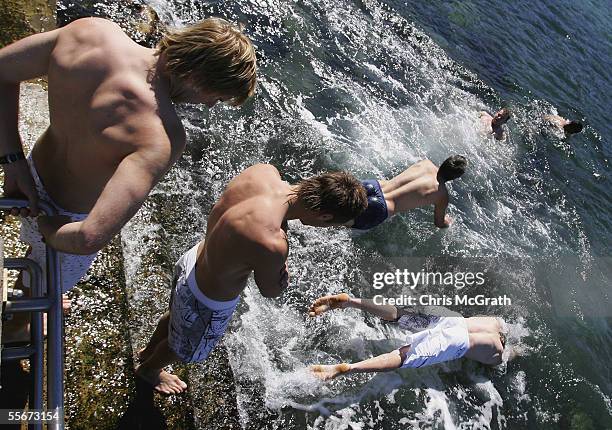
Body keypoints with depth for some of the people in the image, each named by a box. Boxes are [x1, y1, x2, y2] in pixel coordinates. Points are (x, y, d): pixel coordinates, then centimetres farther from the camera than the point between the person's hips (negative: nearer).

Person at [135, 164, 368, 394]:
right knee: (185, 352, 32)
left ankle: (149, 350, 70)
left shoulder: (264, 170, -24)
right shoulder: (272, 246, -45)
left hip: (192, 259, 7)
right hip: (208, 304, -6)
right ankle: (149, 369, 63)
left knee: (176, 313, 40)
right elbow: (270, 291, -21)